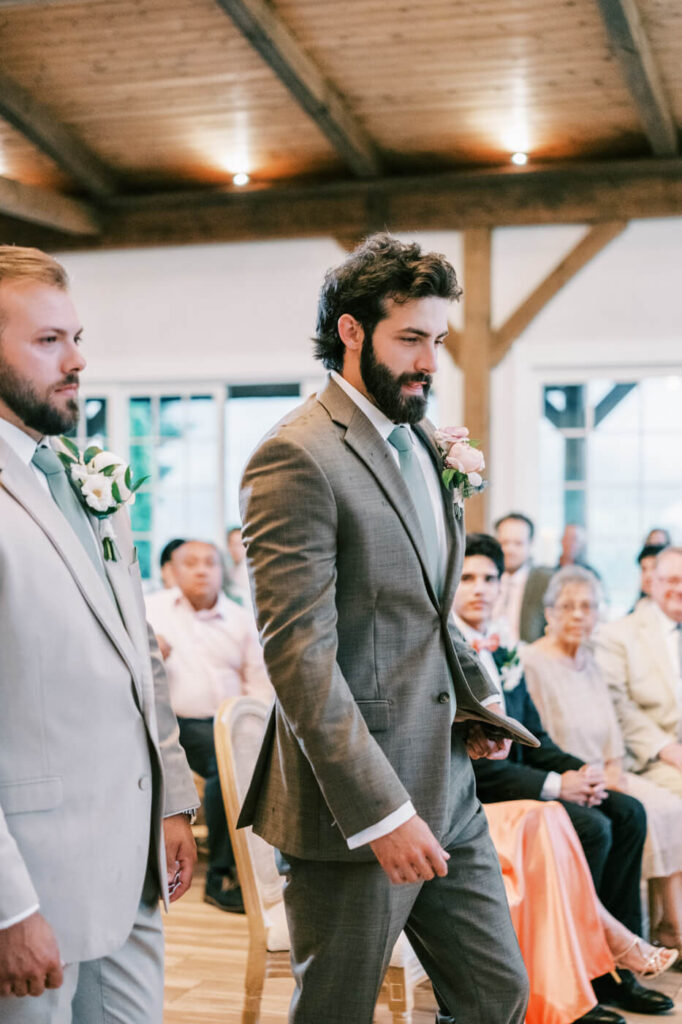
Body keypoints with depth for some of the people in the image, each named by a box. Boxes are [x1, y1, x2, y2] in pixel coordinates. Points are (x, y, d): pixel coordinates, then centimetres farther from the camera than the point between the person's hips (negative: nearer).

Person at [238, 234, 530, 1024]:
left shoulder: (419, 444, 13)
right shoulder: (296, 457, -16)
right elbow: (300, 656, -21)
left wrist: (478, 693, 8)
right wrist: (381, 812, -22)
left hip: (446, 789, 8)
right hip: (354, 805, -8)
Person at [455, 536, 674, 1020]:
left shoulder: (504, 656, 16)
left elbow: (535, 740, 16)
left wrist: (580, 772, -6)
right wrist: (554, 785, -20)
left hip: (510, 781, 9)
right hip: (471, 796, -9)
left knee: (627, 813, -2)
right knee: (591, 829, -23)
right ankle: (566, 984, -12)